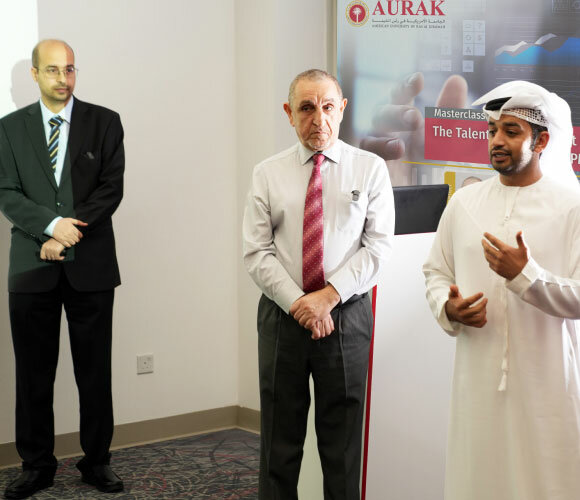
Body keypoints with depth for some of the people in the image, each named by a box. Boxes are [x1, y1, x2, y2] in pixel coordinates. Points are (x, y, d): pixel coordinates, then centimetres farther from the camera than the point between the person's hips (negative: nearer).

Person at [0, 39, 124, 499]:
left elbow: (111, 189, -3)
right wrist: (52, 225, -15)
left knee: (95, 370, 5)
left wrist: (70, 235, -12)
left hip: (91, 265, -1)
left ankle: (97, 461, 16)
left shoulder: (104, 122, 4)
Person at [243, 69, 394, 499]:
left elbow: (378, 245, -5)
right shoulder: (268, 174, 4)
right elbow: (257, 252, -2)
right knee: (280, 439, 8)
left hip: (347, 316, -1)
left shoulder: (370, 169, 2)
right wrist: (298, 303, -13)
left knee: (343, 440, 7)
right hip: (282, 315, 1)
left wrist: (330, 295, -15)